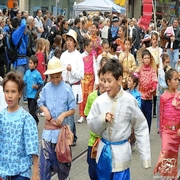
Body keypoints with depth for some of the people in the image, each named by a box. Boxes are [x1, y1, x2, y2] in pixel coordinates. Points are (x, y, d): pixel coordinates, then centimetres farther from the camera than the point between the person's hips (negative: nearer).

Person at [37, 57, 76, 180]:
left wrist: (64, 115, -21)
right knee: (45, 158, -1)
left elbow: (73, 109, -3)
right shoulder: (46, 88, -1)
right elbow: (40, 103, 10)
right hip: (48, 128, 1)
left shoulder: (67, 89, -8)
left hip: (62, 128, -1)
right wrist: (45, 110, -11)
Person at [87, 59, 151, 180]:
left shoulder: (129, 101, -14)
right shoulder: (100, 101, -9)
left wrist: (146, 156, -6)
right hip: (104, 151, 3)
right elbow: (91, 125, 1)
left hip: (121, 153, -3)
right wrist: (103, 118, -19)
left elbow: (141, 128, -5)